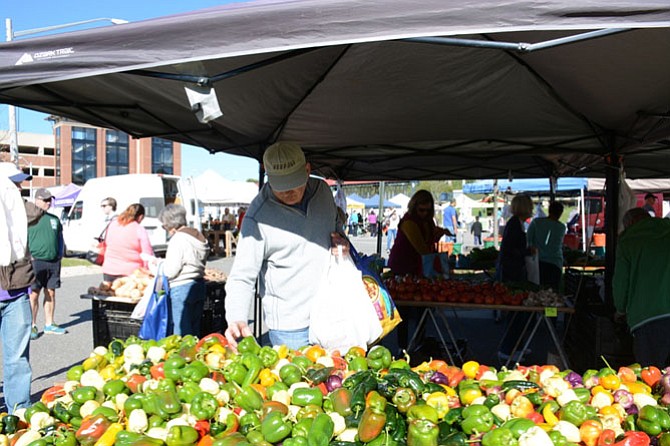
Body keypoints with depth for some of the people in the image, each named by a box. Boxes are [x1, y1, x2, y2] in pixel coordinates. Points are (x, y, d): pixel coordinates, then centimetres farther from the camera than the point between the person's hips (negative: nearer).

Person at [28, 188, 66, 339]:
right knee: (34, 294, -2)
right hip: (36, 262, -5)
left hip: (53, 262, 5)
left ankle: (49, 325, 18)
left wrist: (60, 254, 13)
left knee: (51, 293, 9)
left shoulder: (54, 219, 16)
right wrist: (29, 256, -11)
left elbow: (60, 238, 24)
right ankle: (32, 326, 7)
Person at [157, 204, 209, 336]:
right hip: (199, 286, 9)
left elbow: (170, 271, -17)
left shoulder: (178, 239, -14)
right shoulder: (198, 236, 11)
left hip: (181, 289, -9)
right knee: (194, 332, 16)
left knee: (181, 333, 0)